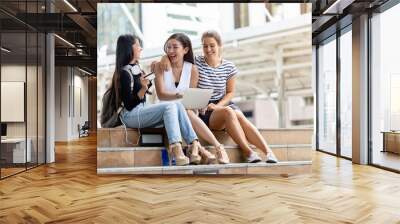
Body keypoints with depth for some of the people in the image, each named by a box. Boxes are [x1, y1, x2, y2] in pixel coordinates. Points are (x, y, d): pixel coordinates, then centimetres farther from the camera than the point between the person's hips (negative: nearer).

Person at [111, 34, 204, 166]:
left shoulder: (135, 67, 16)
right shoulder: (125, 72, -11)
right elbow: (129, 105, -16)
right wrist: (143, 88, -30)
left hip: (141, 110, 8)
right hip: (130, 115, -8)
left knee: (177, 105, -11)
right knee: (169, 106, -26)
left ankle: (194, 143, -21)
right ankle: (176, 148, -39)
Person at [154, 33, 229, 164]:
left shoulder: (192, 69, 4)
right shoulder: (160, 67, 1)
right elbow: (161, 94, -13)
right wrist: (178, 96, -33)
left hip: (185, 111, 1)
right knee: (186, 112, -33)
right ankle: (217, 146, -40)